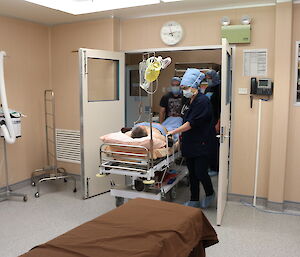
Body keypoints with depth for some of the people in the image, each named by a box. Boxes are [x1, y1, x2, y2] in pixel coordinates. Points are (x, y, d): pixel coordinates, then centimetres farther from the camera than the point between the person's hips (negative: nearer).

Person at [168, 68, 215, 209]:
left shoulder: (202, 101, -16)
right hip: (190, 143, 8)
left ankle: (210, 194, 25)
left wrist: (172, 132, -20)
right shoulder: (190, 101, 11)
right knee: (192, 173, 12)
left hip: (201, 144, -8)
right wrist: (181, 134, 9)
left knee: (200, 172, -2)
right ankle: (194, 200, 23)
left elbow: (191, 123, -21)